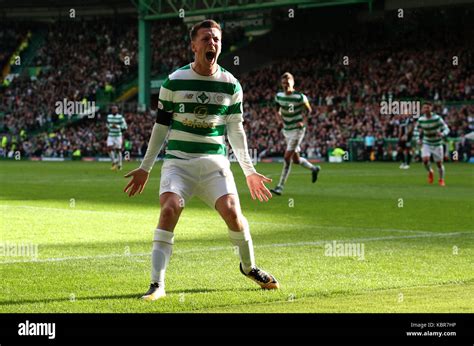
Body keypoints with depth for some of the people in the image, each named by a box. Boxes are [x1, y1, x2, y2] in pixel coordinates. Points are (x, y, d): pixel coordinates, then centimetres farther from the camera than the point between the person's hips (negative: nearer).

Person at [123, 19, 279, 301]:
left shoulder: (231, 85, 5)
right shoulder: (174, 82, 0)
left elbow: (236, 130, 12)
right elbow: (161, 125, 8)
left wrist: (250, 171, 9)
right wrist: (145, 167, 10)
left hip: (215, 161, 1)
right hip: (178, 160, -1)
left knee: (232, 211, -16)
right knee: (170, 209, -23)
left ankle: (249, 267, 13)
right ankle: (157, 285, -19)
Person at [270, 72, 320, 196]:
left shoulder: (300, 97, -15)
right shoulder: (279, 96, 1)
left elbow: (309, 110, -3)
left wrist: (304, 122, -17)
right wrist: (279, 117, -5)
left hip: (297, 130, -6)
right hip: (286, 130, 6)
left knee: (287, 158, -12)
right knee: (296, 160, 13)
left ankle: (280, 187, -9)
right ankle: (314, 169, 41)